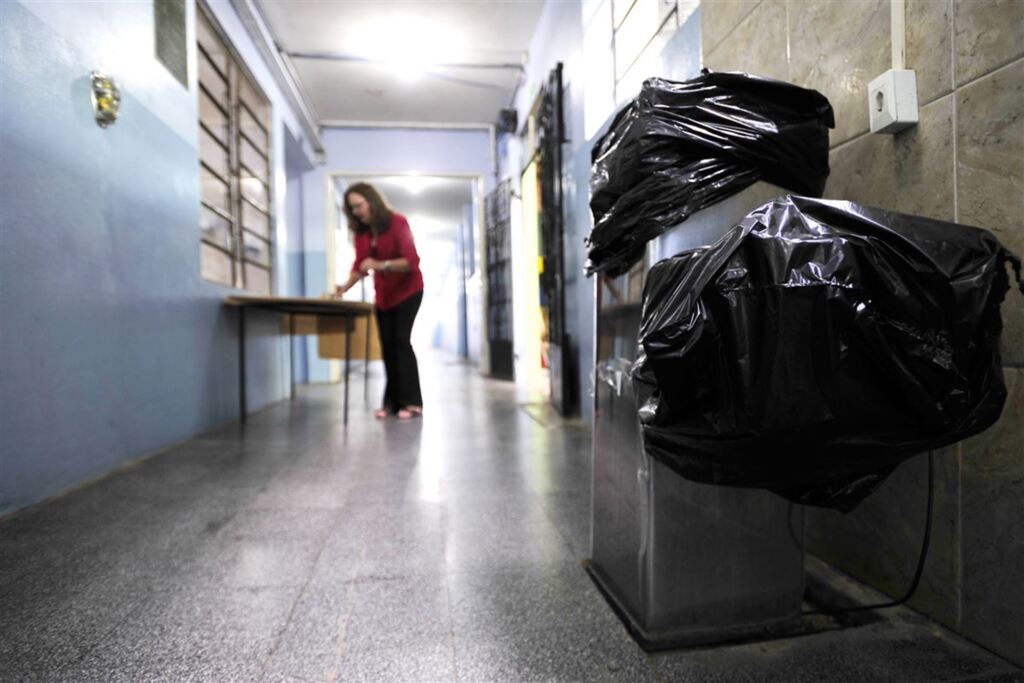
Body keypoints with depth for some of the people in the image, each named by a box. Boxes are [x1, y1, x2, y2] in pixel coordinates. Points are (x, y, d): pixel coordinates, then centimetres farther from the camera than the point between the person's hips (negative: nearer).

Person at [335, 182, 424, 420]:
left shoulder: (397, 222, -19)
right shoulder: (360, 231, -1)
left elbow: (412, 261, -27)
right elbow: (360, 265, -2)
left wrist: (380, 265, -39)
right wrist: (345, 286, -20)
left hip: (407, 290, -6)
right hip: (383, 293, 6)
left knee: (401, 340, -15)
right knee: (387, 344, 4)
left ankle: (412, 402, -11)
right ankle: (392, 401, 10)